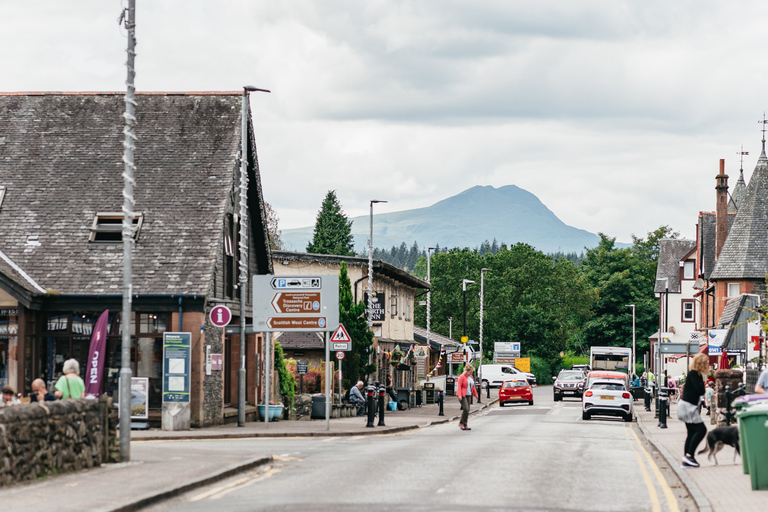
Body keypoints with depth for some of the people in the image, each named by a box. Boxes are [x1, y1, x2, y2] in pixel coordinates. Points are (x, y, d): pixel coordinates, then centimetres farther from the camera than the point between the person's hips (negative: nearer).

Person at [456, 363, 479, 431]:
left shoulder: (471, 377, 15)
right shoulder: (462, 377, -9)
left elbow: (473, 386, 24)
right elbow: (459, 386, -15)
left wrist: (475, 394, 25)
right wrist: (459, 395, -24)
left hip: (468, 395, 8)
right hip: (462, 396, -8)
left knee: (467, 410, 5)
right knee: (466, 409, -17)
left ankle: (465, 425, 10)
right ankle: (461, 423, -5)